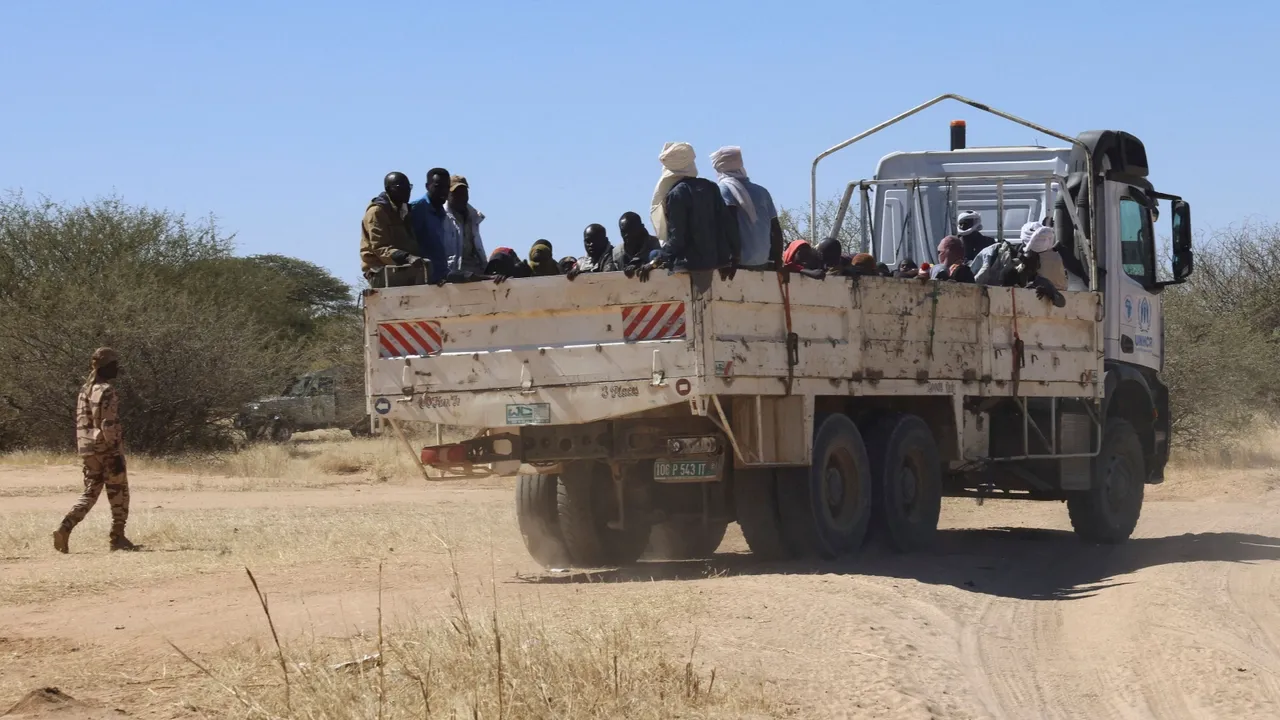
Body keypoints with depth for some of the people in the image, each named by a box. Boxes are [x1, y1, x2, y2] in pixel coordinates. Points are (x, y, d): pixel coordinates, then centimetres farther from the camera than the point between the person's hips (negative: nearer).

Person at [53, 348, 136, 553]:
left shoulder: (84, 390, 13)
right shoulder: (106, 392, -15)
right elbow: (109, 425, -21)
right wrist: (117, 453, -20)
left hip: (88, 452, 8)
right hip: (107, 451, -8)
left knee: (90, 494, 10)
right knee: (118, 495, 4)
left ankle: (64, 529, -6)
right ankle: (118, 538, 8)